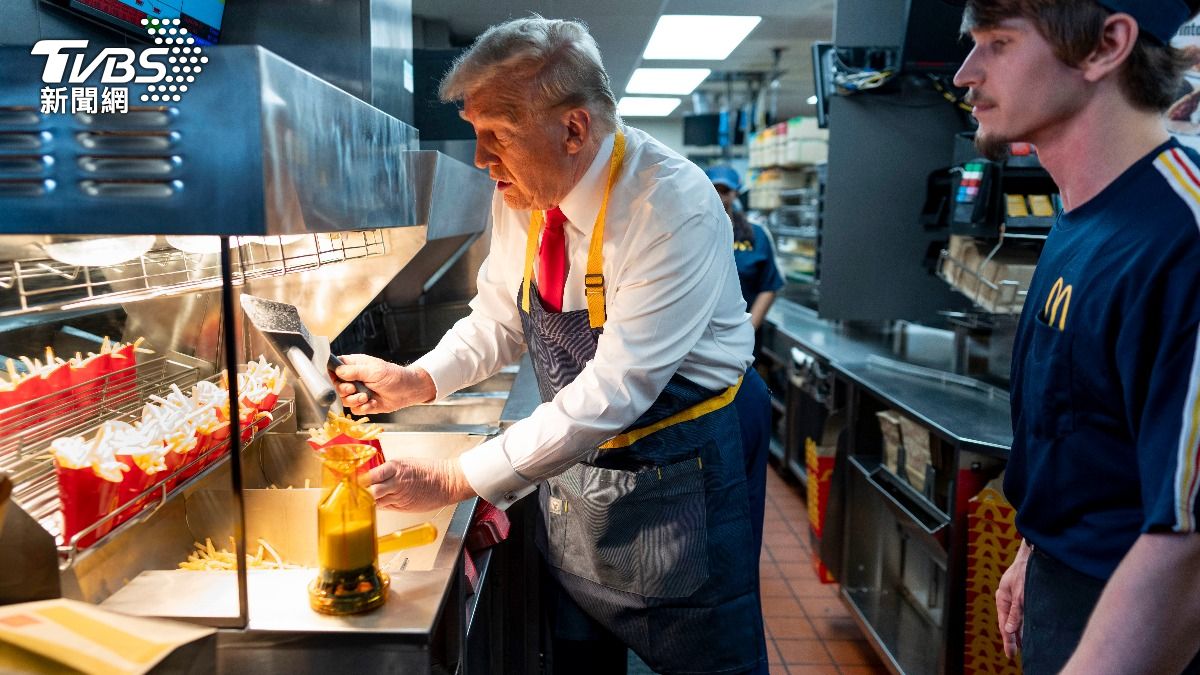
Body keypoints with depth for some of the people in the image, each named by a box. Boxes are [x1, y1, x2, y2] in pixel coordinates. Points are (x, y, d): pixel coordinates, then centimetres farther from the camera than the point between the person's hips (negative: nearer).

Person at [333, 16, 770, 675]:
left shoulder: (676, 211, -28)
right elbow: (498, 320, 7)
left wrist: (456, 479, -28)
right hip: (574, 456, 6)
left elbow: (614, 389, -31)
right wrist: (415, 382, -11)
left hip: (678, 469, -6)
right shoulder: (521, 196, -6)